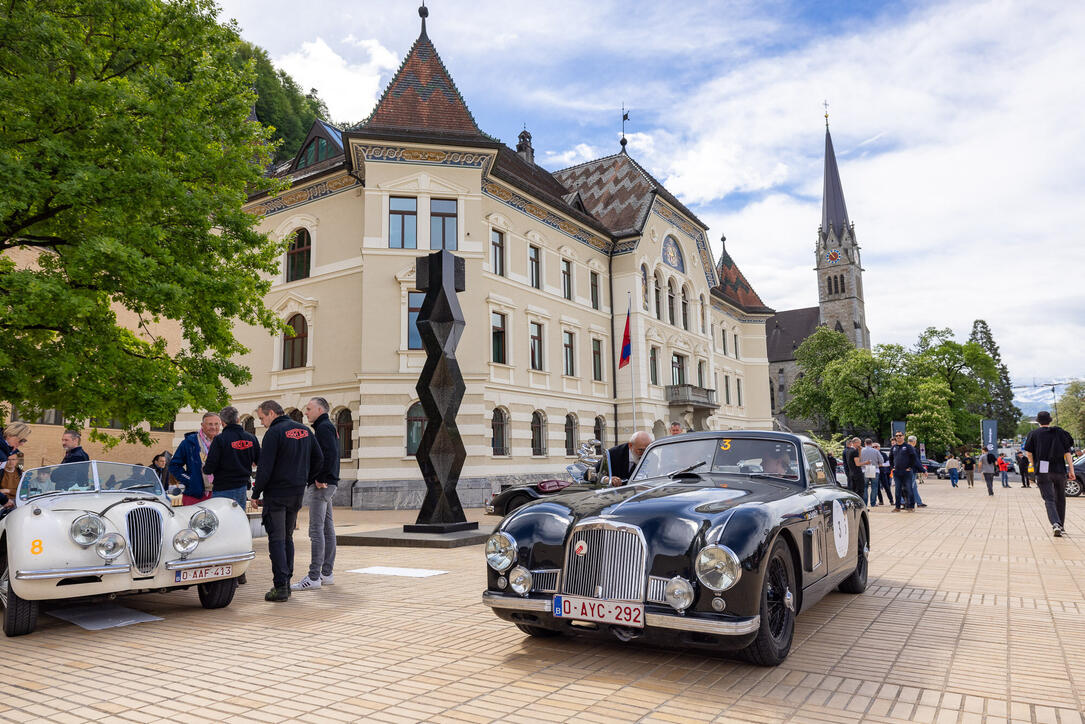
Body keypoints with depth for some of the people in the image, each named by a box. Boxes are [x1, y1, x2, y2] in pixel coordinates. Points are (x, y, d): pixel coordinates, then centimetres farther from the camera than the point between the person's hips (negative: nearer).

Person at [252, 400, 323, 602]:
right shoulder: (304, 430, 9)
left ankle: (280, 586, -4)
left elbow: (265, 468, -16)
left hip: (276, 494, -7)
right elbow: (319, 459, 13)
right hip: (297, 494, 7)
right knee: (287, 538, 16)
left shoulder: (274, 433, -13)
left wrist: (256, 493, -5)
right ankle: (286, 583, 19)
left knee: (276, 540, -2)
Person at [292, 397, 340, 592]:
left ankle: (314, 577, -8)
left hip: (321, 485, -10)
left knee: (316, 530, -9)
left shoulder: (324, 427, -11)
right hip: (328, 484, 10)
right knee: (327, 528, 12)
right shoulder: (328, 427, 20)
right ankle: (327, 573, 18)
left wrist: (320, 478, -19)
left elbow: (331, 454, -23)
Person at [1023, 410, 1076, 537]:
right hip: (1060, 470, 2)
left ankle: (1055, 524, -27)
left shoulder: (1034, 434, 3)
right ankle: (1061, 526, 24)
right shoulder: (1060, 432, 7)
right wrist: (1071, 470, 3)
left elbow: (1028, 452, -1)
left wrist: (1035, 465, 14)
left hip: (1043, 471, -2)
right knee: (1060, 499, 16)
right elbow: (1067, 452, 3)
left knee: (1049, 499, -6)